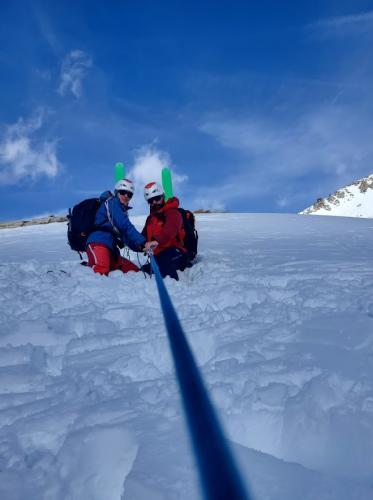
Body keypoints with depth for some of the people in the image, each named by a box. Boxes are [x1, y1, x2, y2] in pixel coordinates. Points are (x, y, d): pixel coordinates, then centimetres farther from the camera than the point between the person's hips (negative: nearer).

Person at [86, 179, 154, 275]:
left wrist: (141, 247, 4)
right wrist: (143, 243, -19)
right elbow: (126, 226, -11)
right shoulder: (113, 202, 5)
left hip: (110, 250, 9)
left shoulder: (122, 211, 30)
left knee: (135, 271, 1)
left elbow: (125, 235, 22)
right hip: (98, 243, -9)